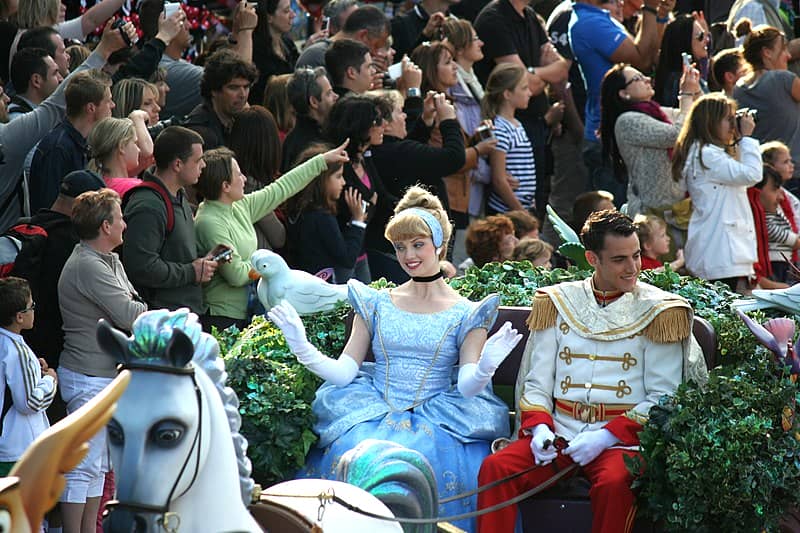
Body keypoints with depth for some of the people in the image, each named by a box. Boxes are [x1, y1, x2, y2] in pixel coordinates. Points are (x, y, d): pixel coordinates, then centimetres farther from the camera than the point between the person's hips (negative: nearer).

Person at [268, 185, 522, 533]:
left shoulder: (466, 315, 8)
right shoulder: (376, 304, 14)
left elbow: (467, 386, -2)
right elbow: (344, 372, 8)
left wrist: (484, 368, -24)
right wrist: (303, 349, -7)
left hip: (437, 415, -1)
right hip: (375, 411, 2)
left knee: (432, 454, -34)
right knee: (355, 450, -31)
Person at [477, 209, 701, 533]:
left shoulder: (657, 311, 4)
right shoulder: (559, 303, 13)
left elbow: (663, 399, 0)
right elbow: (537, 383, 13)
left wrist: (608, 436, -13)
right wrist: (539, 428, -8)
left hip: (622, 438, -3)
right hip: (559, 433, 3)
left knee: (614, 483, -36)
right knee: (495, 468, -24)